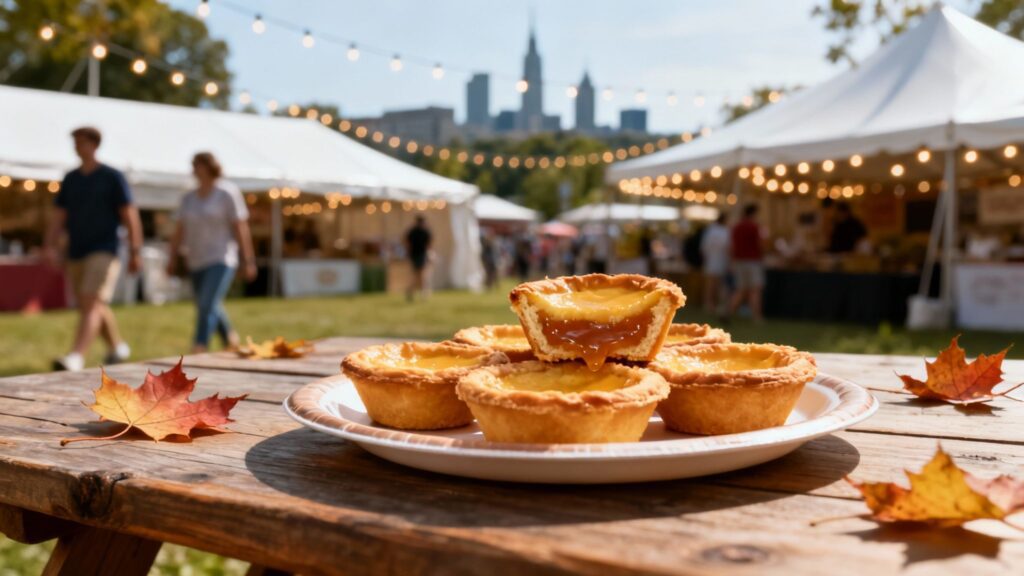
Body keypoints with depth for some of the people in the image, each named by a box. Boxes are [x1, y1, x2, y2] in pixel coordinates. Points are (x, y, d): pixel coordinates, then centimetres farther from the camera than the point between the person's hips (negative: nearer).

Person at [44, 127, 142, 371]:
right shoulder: (70, 179, 11)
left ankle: (76, 357, -25)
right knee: (95, 307, 15)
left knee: (91, 305, -17)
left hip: (103, 252, -6)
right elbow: (58, 217, 8)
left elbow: (129, 215, -5)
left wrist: (135, 252, -9)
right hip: (76, 255, 6)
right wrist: (49, 247, -5)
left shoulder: (113, 177, -3)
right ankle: (117, 347, 34)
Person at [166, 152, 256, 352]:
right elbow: (179, 231, 10)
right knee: (211, 308, 14)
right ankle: (231, 340, 35)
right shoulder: (188, 198, 11)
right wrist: (172, 258, 2)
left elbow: (241, 228, -6)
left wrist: (248, 260, -8)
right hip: (196, 263, 6)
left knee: (207, 306, -18)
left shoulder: (227, 192, -4)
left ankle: (199, 349, -20)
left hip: (221, 260, -6)